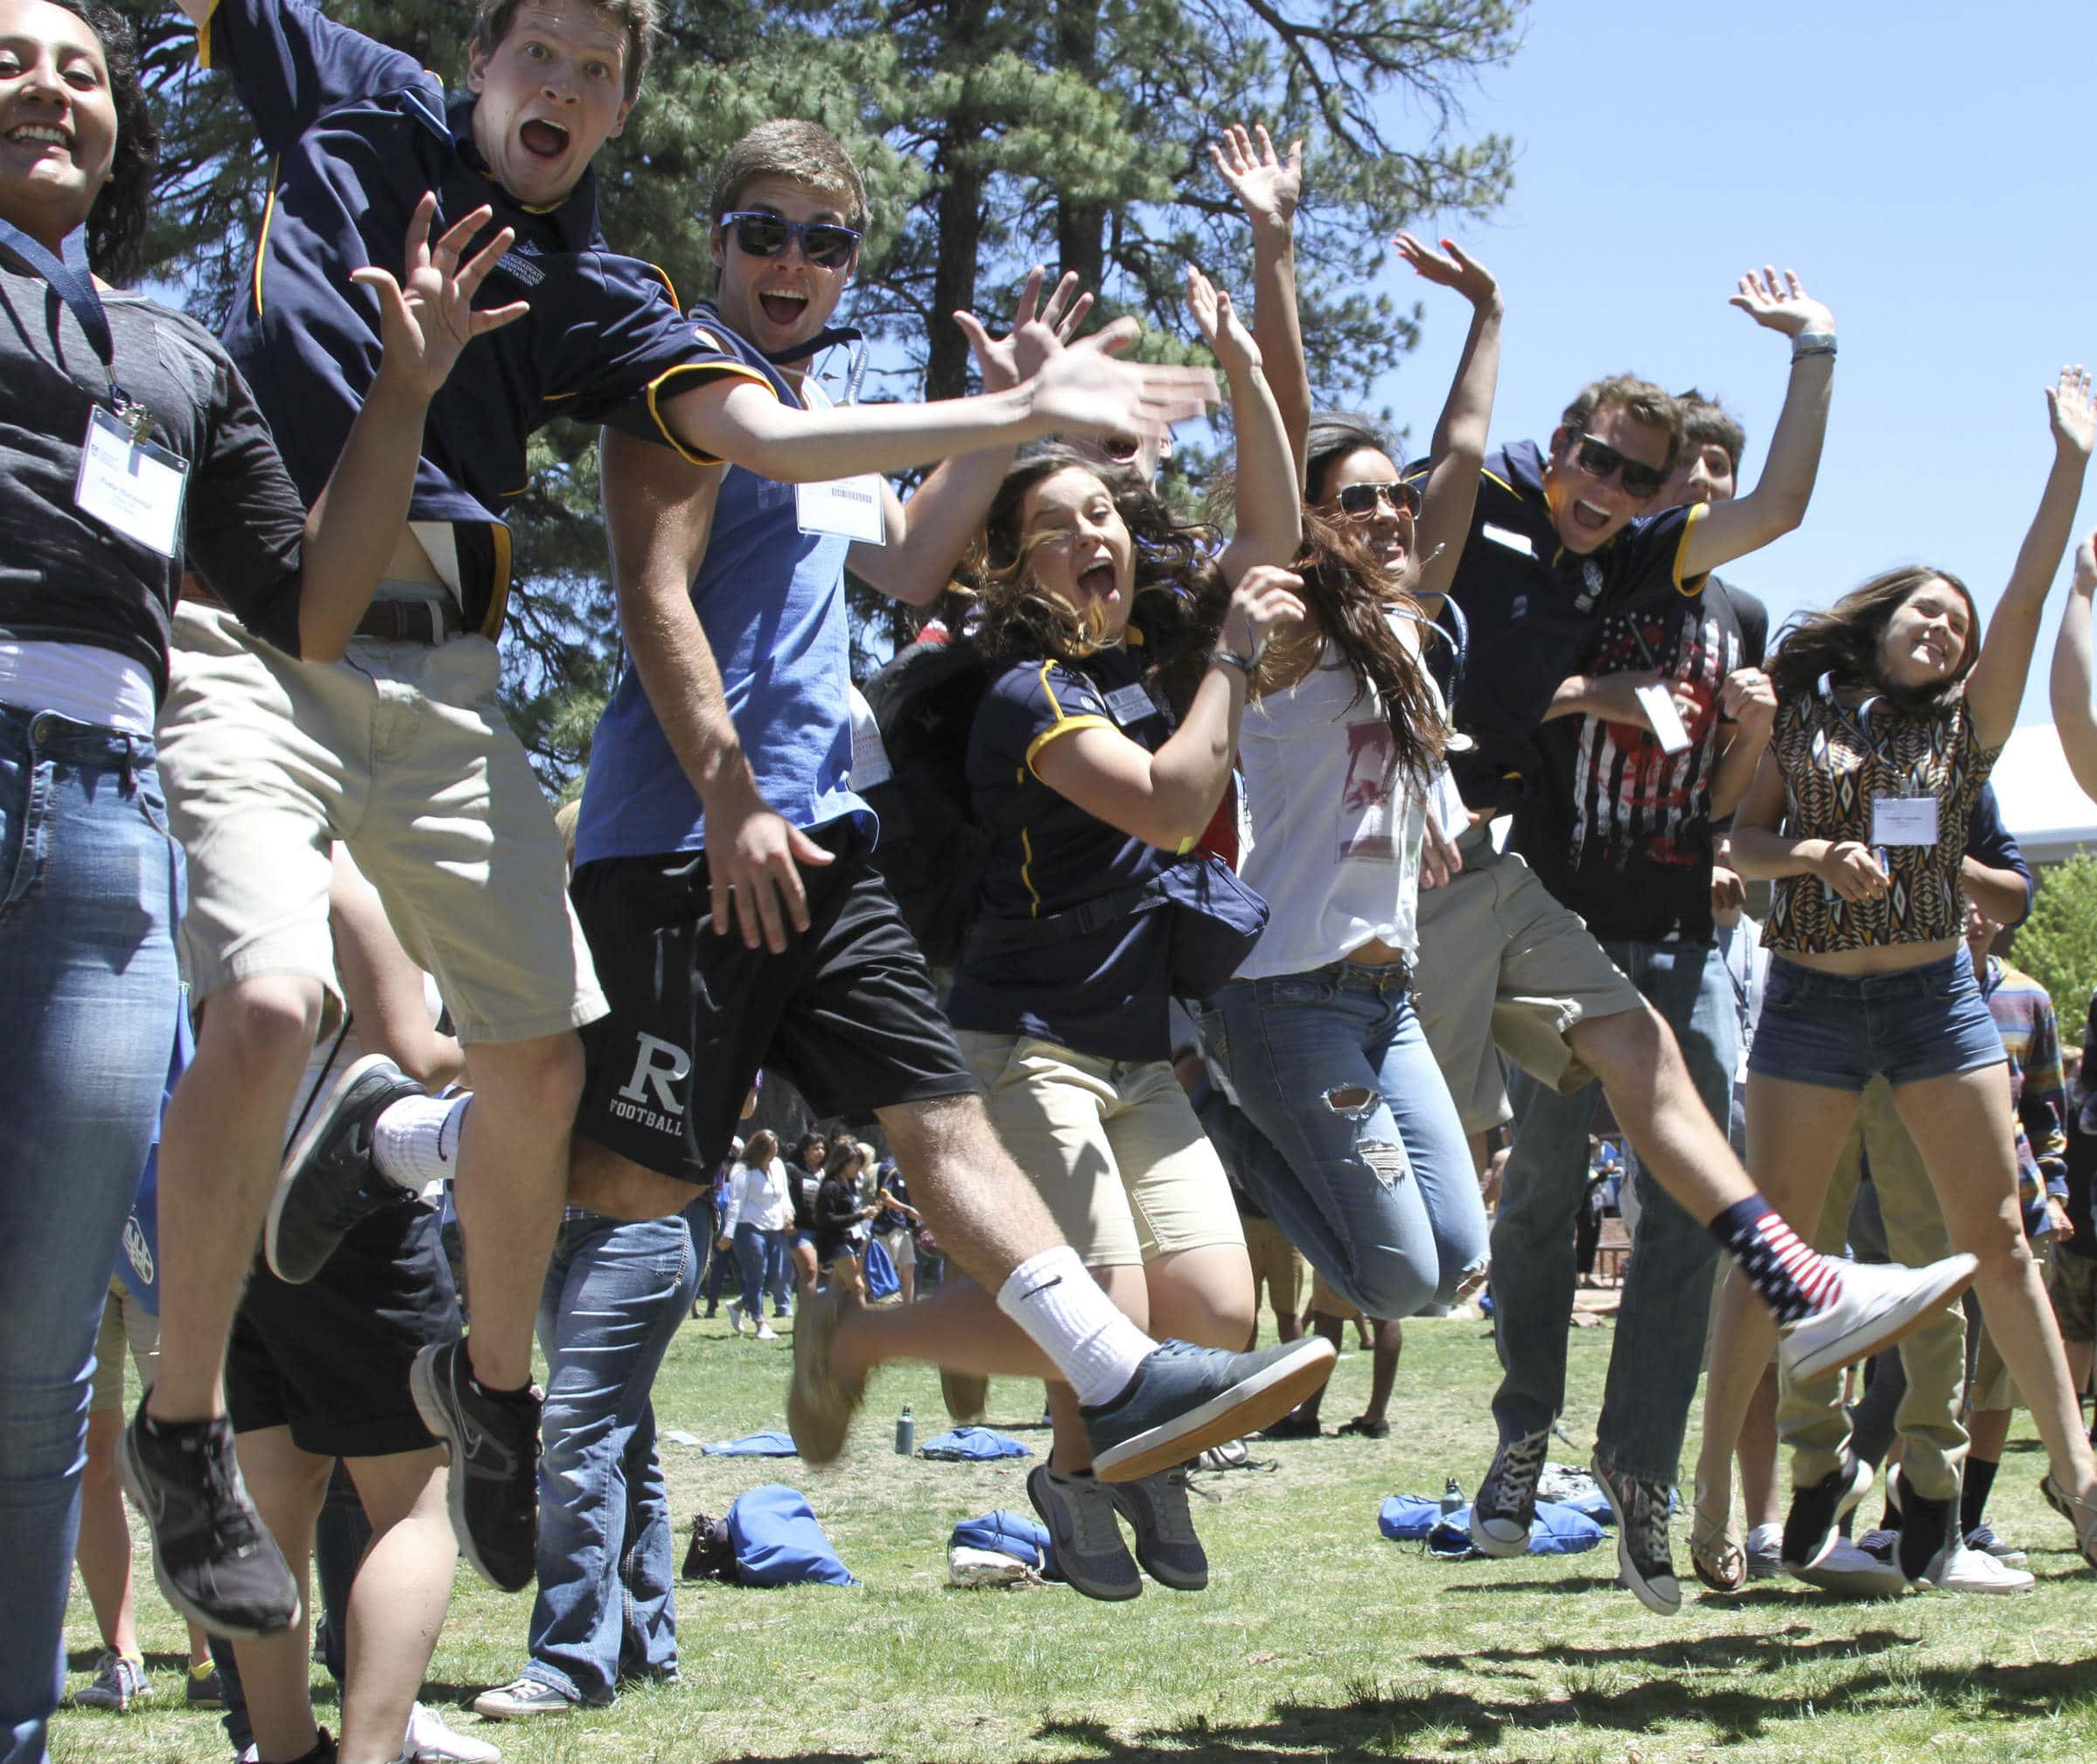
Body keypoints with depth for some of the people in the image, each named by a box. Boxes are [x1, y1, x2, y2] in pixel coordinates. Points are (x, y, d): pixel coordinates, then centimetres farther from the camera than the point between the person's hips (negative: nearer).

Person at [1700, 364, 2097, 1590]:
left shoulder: (1965, 726, 9)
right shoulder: (1799, 710, 7)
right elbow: (1745, 840, 3)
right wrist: (1815, 856, -17)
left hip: (1938, 994, 2)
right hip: (1812, 997, -2)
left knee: (1998, 1238, 0)